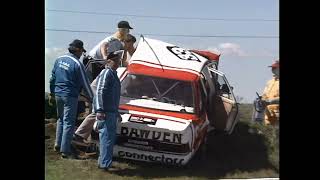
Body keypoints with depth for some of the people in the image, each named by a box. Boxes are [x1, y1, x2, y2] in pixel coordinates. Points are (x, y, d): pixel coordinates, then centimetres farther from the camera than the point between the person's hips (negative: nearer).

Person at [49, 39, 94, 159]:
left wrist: (52, 93, 23)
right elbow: (84, 83, -9)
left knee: (61, 119, 22)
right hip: (70, 96, -7)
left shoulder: (59, 60, 6)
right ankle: (65, 150, -2)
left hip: (58, 94, 7)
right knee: (68, 122, -2)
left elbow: (52, 78, 13)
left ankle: (58, 144, 24)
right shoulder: (77, 64, -14)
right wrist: (91, 98, 1)